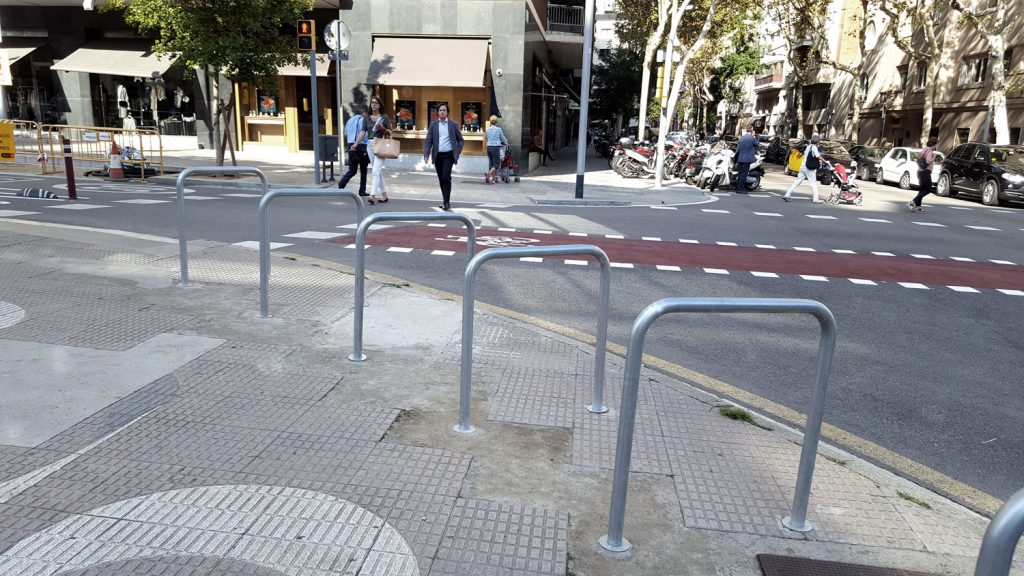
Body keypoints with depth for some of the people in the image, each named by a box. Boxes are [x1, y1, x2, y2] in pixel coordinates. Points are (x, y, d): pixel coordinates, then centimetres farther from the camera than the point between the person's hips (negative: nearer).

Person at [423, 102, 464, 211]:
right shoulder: (433, 125, 7)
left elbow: (460, 140, 11)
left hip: (448, 155, -3)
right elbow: (428, 141, 3)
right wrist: (426, 154, -10)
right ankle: (445, 201, 20)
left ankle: (446, 202, -13)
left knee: (446, 177, -16)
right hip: (437, 156, 3)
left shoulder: (453, 125, 4)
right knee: (441, 179, 8)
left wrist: (457, 152, 0)